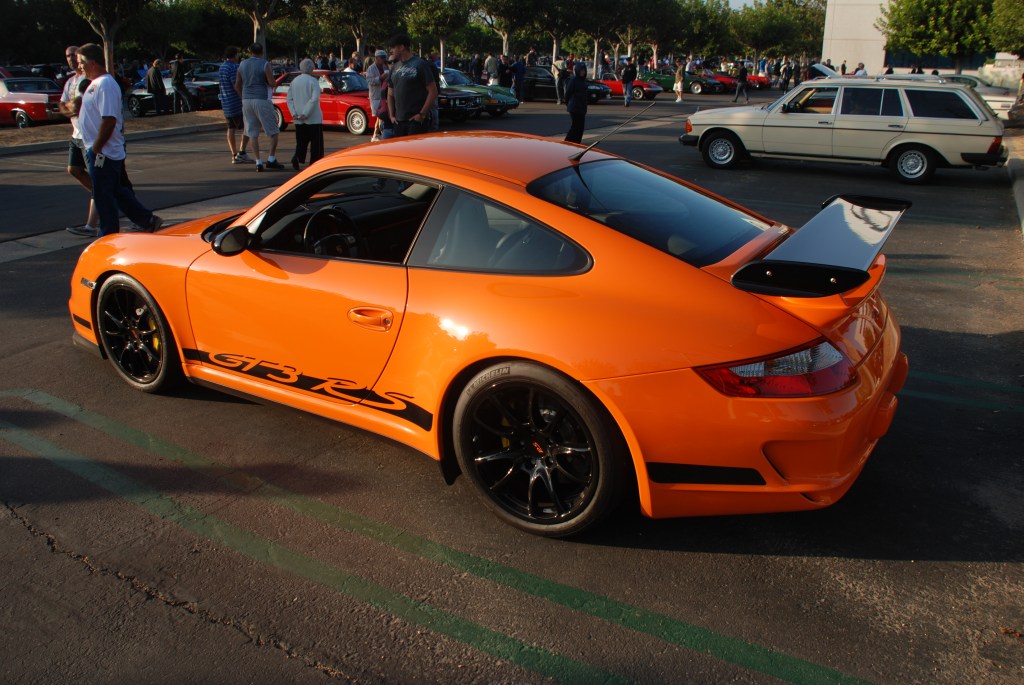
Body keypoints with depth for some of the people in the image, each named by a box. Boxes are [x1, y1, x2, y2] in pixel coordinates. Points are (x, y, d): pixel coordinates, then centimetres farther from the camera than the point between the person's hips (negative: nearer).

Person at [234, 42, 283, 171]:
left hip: (247, 100, 5)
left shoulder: (242, 65, 10)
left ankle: (258, 162, 2)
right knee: (273, 131, 5)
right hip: (262, 100, -5)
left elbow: (237, 86, 12)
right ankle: (271, 159, -1)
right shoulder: (265, 64, -6)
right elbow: (272, 83, -10)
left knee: (252, 133, 7)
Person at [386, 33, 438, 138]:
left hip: (416, 120, -7)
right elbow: (390, 94, 22)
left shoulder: (420, 65, -5)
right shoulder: (395, 68, 16)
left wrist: (422, 114, -14)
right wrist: (391, 115, 10)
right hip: (399, 121, 7)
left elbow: (433, 91, -9)